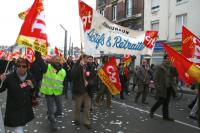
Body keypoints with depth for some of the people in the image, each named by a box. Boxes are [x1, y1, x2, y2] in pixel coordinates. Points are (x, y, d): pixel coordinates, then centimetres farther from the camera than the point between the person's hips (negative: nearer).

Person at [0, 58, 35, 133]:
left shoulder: (30, 77, -2)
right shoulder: (9, 77, -18)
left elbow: (34, 92, 10)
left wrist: (32, 86, -13)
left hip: (26, 109, 5)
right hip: (14, 110, -5)